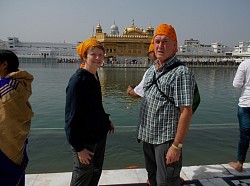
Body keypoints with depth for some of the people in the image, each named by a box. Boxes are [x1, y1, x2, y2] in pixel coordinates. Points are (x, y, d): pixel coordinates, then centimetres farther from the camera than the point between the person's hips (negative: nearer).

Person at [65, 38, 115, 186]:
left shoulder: (94, 77, 4)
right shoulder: (77, 80, -21)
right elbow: (71, 117, -21)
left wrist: (106, 121, 8)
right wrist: (79, 147, -20)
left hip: (100, 135, 8)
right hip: (85, 140, -8)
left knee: (96, 173, 23)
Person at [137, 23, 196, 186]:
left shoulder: (181, 72, -17)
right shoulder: (151, 70, 7)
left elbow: (186, 112, -21)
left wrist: (177, 146, -22)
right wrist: (142, 132, 14)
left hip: (166, 140, -8)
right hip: (148, 137, 8)